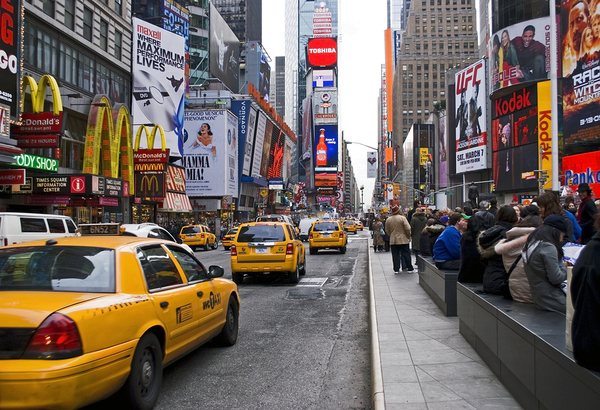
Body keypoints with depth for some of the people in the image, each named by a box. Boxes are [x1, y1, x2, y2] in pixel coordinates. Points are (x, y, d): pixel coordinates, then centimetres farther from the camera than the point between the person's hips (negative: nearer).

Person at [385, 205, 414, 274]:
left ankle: (396, 269, 8)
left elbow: (387, 230, 11)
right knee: (406, 254, 4)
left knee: (395, 255, 7)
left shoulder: (388, 220, 4)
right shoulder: (402, 218, -11)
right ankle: (410, 269, 8)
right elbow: (408, 228, -12)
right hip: (403, 240, -4)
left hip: (393, 240, 4)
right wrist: (409, 236, 2)